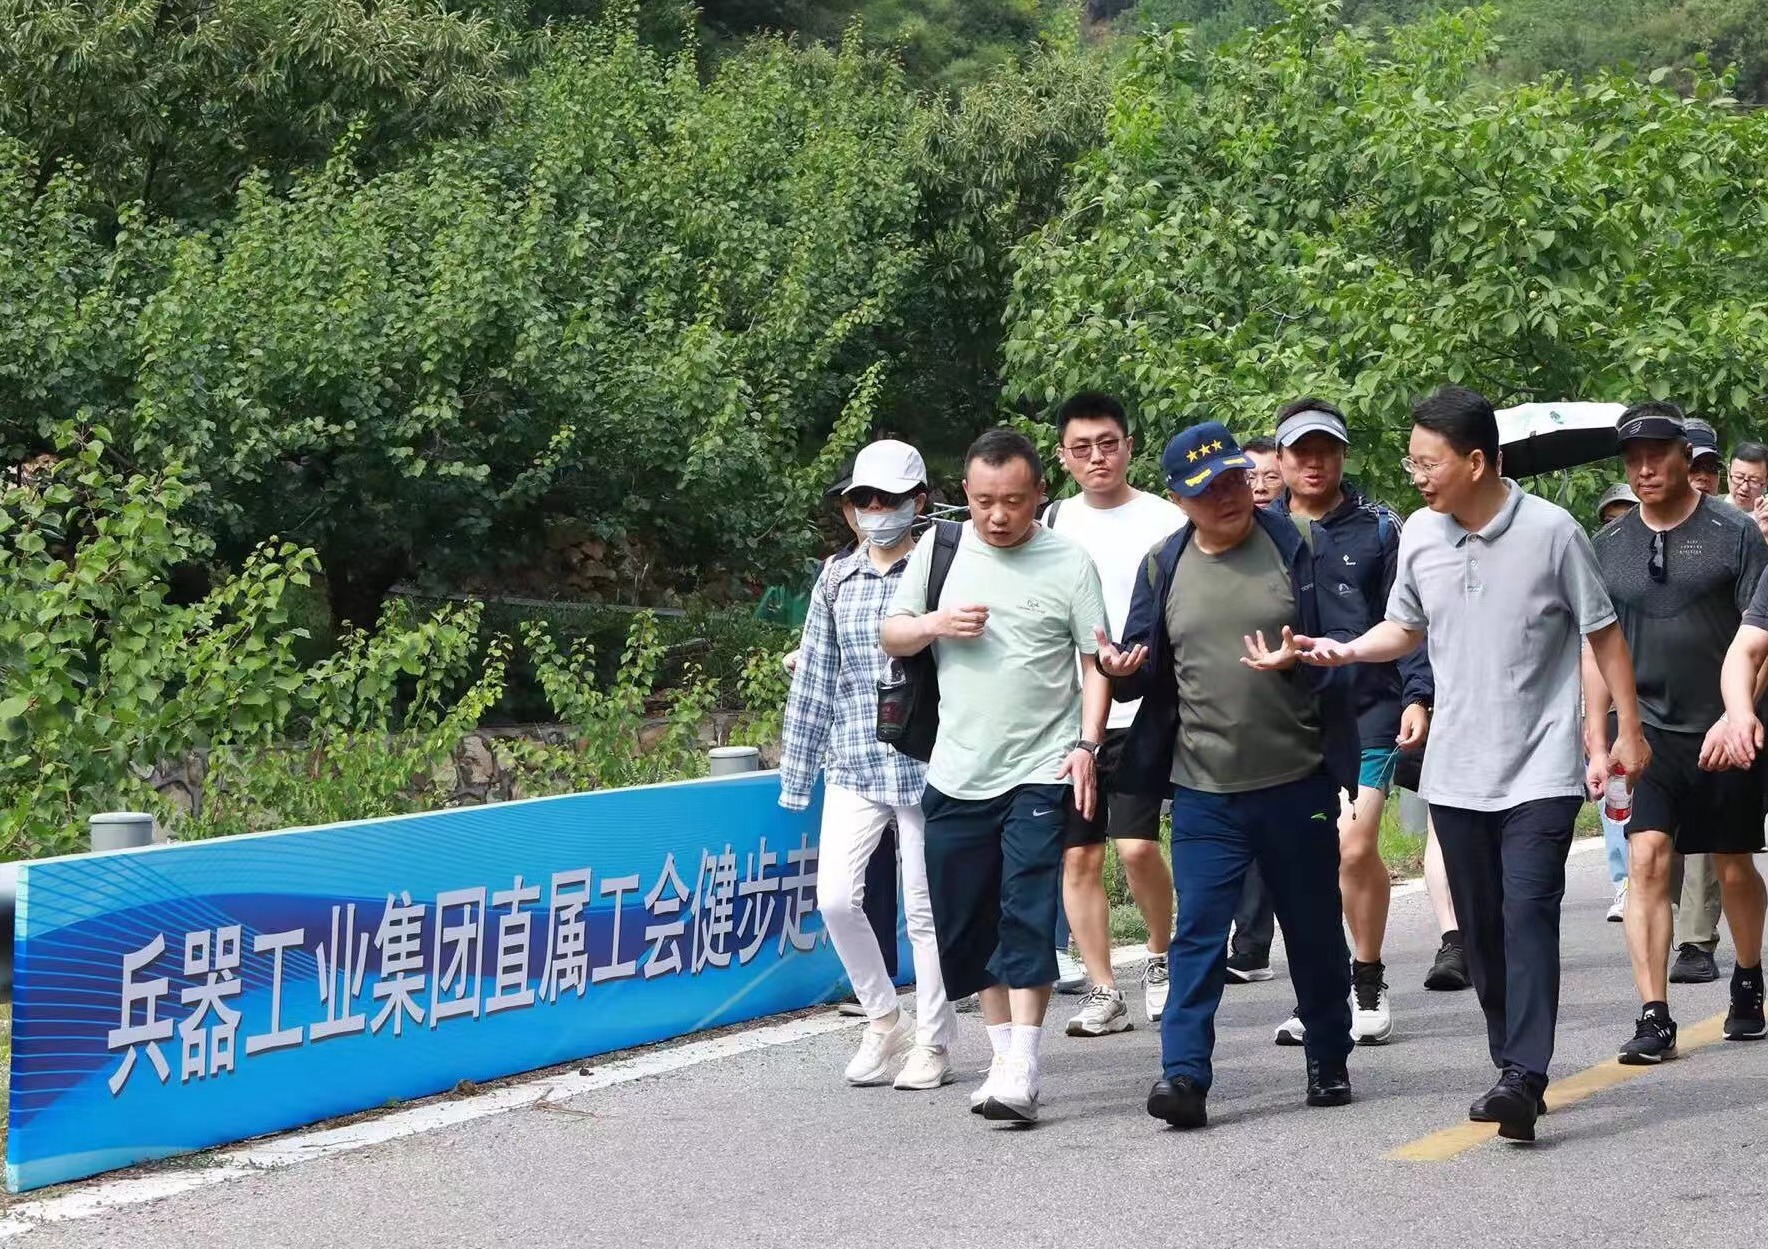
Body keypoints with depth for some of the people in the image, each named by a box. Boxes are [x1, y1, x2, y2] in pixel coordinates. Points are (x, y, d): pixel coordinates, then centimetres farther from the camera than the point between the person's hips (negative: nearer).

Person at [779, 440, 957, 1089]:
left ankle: (932, 1042, 16)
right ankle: (884, 1020, 15)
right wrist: (794, 776, 13)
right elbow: (814, 681, 12)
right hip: (852, 767, 4)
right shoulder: (836, 580, 9)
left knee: (926, 910, 3)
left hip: (925, 766, -3)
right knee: (836, 896, -6)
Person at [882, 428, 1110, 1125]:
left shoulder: (1068, 564, -1)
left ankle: (1021, 1071, -16)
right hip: (955, 774, 4)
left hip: (1039, 772, -4)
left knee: (1028, 916, -13)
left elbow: (1096, 662, 1)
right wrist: (936, 624, -8)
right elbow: (892, 637, 13)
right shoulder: (938, 551, 7)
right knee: (967, 924, 10)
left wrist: (1087, 742, -10)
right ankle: (1003, 1052, 24)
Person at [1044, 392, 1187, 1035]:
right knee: (1078, 854, 2)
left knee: (1136, 845, -13)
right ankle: (1102, 991, 11)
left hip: (1141, 712, -4)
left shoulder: (1165, 522, 0)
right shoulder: (1052, 523, 11)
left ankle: (1160, 956, 12)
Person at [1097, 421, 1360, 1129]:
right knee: (1198, 931, -6)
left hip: (1298, 782, -1)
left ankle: (1329, 1063, 27)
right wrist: (1122, 670, -11)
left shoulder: (1300, 549, -1)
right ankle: (1184, 1073, -8)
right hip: (1203, 787, 1)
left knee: (1315, 931, 11)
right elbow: (1148, 669, 13)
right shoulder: (1163, 567, 7)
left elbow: (1347, 642, -4)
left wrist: (1303, 659, -24)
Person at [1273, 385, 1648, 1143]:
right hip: (1457, 770, 5)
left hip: (1540, 768, -5)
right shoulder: (1420, 535, 3)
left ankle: (1525, 1075, -20)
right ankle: (1511, 1067, 21)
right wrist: (1341, 650, -1)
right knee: (1481, 928, 9)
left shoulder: (1551, 532, -11)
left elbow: (1602, 633, -2)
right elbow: (1407, 629, 16)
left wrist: (1629, 728, -1)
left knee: (1528, 914, -15)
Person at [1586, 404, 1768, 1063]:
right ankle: (1654, 1017, -12)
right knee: (1647, 859, -12)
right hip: (1645, 729, 2)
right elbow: (1598, 648, 10)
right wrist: (1597, 745, 6)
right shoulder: (1608, 545, 6)